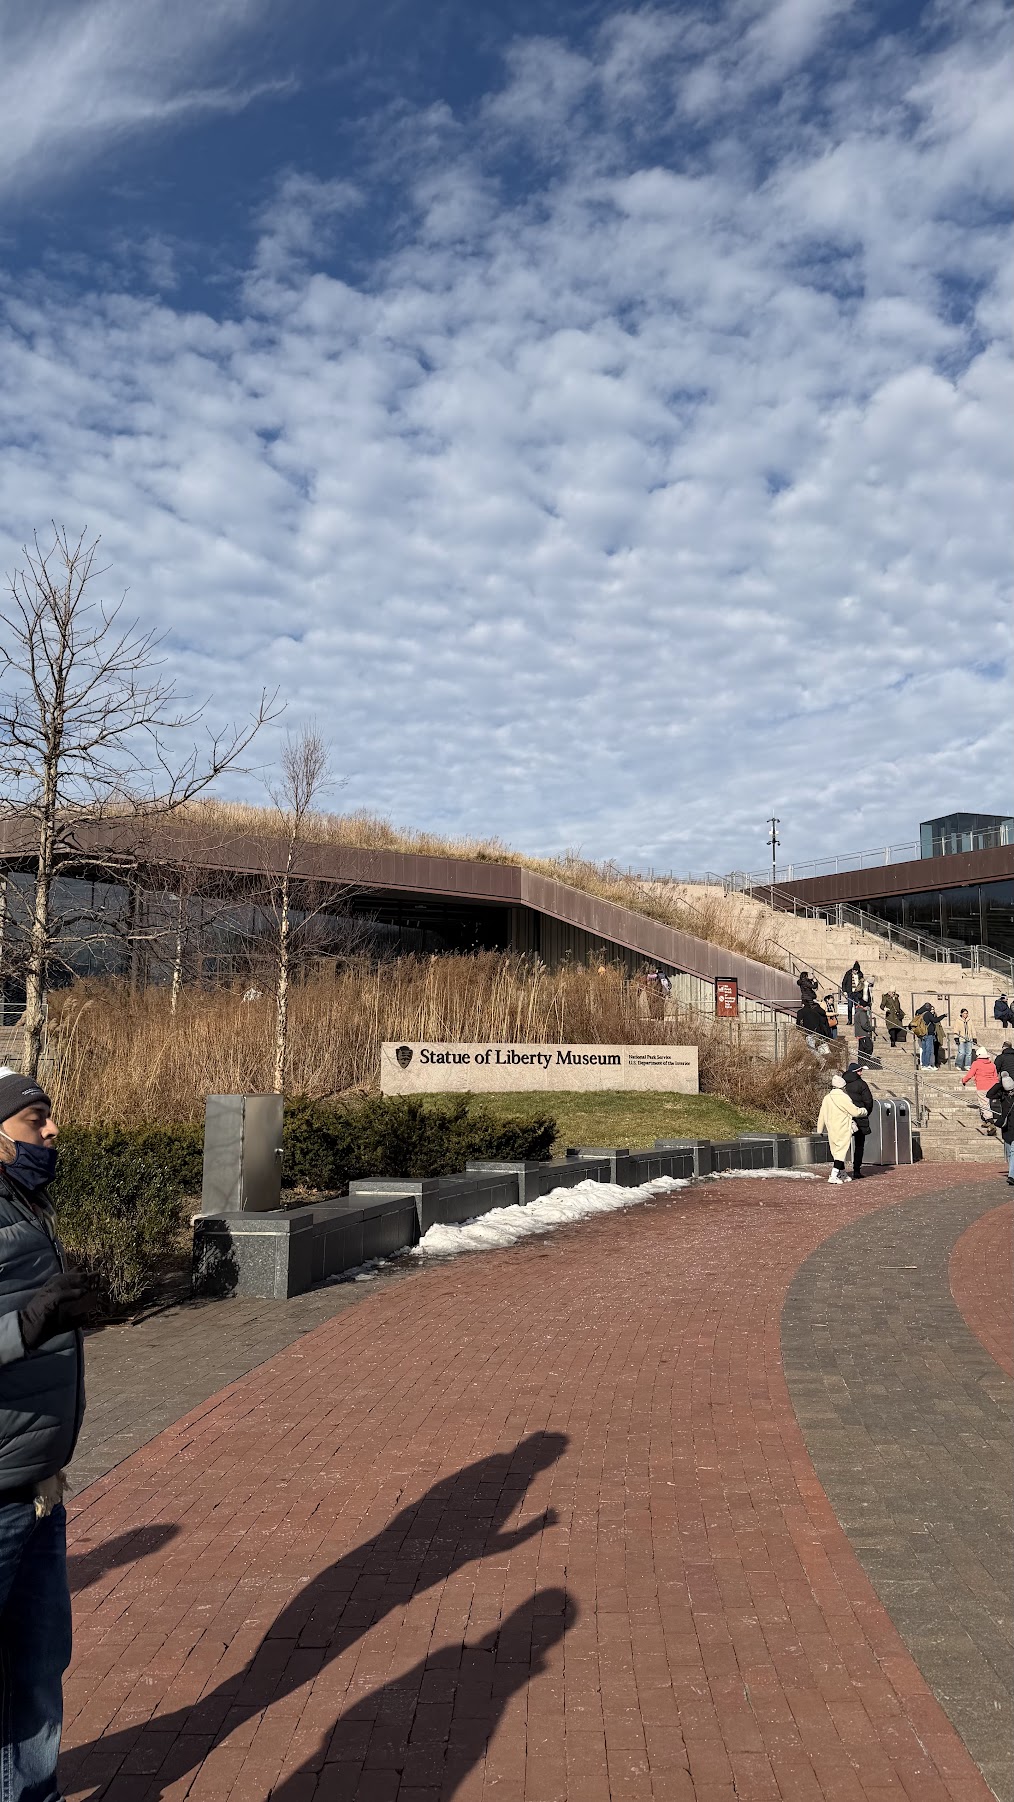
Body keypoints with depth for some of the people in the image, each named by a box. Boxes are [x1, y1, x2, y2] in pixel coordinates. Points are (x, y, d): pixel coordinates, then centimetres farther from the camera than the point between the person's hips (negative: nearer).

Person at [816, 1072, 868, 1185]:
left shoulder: (827, 1098, 4)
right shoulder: (843, 1097, -15)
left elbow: (822, 1115, 9)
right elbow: (855, 1112, -9)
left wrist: (820, 1129, 18)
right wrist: (863, 1111, 12)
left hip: (831, 1130, 6)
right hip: (843, 1130, -6)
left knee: (835, 1151, 15)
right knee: (841, 1151, -3)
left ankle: (842, 1175, 26)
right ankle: (834, 1176, -12)